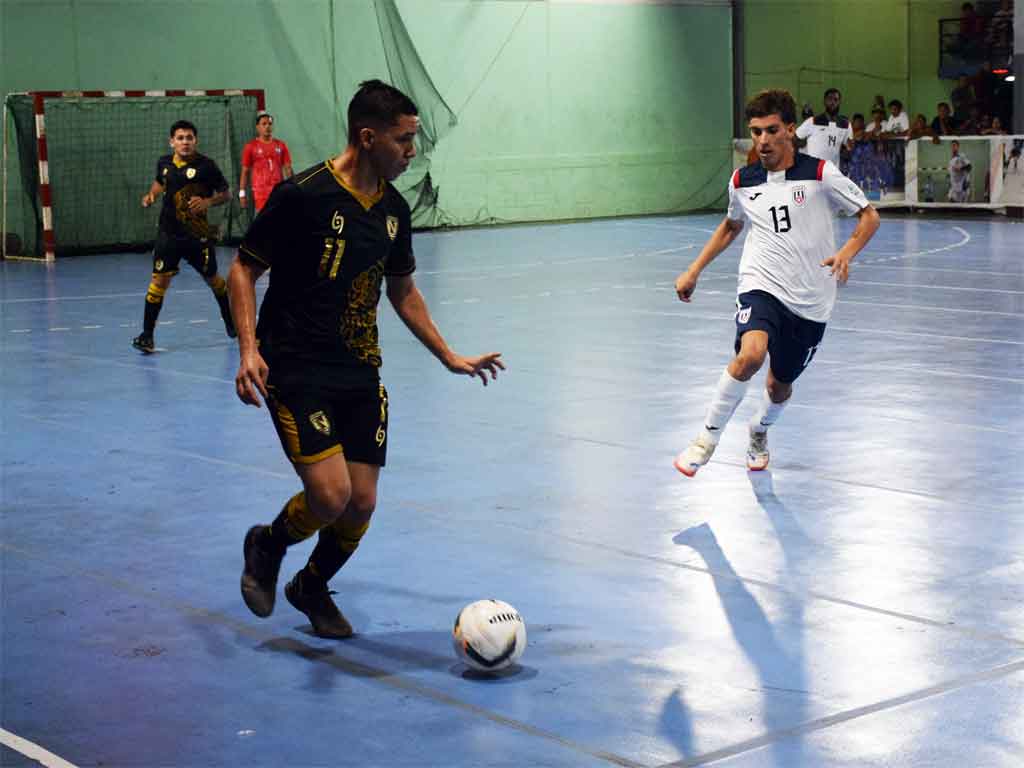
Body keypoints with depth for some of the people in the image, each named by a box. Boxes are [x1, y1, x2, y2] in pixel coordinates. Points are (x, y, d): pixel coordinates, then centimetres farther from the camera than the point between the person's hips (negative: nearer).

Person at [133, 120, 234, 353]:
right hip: (169, 232, 2)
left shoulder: (206, 165, -10)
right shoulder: (164, 163, 2)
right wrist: (151, 194, 5)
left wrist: (208, 202, -21)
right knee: (160, 279, -9)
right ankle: (147, 334, -5)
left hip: (198, 233, -2)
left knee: (212, 279, 14)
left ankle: (231, 321, 39)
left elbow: (224, 194, -3)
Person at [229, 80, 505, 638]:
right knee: (330, 495, -18)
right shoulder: (302, 194, -14)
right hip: (296, 371, -6)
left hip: (360, 373, 6)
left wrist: (449, 357, 21)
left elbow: (403, 292, 21)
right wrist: (249, 349, -19)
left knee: (361, 504, 3)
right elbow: (243, 269, -7)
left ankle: (312, 586, 32)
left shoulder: (394, 209, 7)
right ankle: (267, 547, 16)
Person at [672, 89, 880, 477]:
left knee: (780, 384, 14)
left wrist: (845, 253, -20)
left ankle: (759, 432, 49)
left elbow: (869, 216, -1)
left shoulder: (820, 174, -6)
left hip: (811, 300, 0)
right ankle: (707, 438, -16)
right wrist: (694, 271, 19)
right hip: (762, 286, 0)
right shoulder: (742, 181, 4)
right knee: (750, 355, -31)